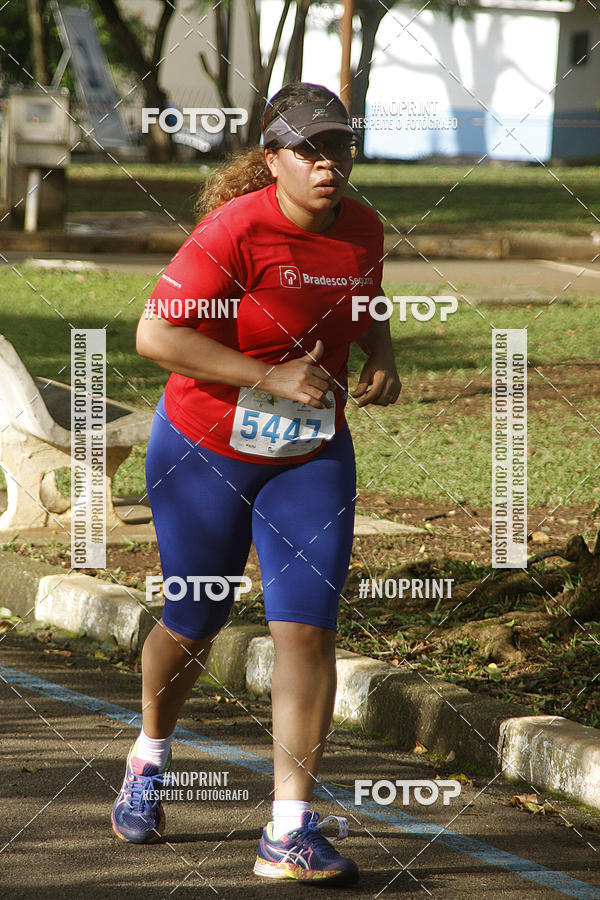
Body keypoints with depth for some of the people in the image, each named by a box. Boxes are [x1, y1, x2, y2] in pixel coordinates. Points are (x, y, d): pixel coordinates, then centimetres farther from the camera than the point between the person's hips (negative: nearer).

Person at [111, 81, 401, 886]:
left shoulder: (363, 229, -2)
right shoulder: (236, 230, -21)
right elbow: (155, 334, -26)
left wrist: (381, 358, -2)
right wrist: (272, 376, -27)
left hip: (312, 457, 4)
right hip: (205, 453, -4)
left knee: (307, 627, -11)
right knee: (193, 625, 12)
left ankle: (291, 832, -11)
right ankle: (149, 760, 44)